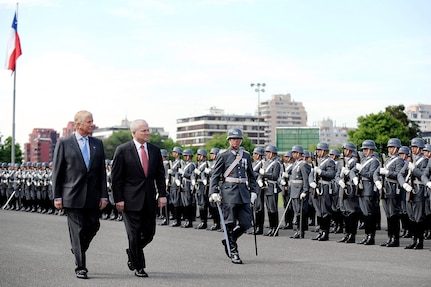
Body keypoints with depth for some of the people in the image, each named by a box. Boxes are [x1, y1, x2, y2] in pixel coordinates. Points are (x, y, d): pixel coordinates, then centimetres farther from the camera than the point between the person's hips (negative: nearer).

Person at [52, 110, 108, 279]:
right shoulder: (64, 143, -1)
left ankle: (78, 249, 34)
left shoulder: (97, 144, 10)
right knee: (78, 230, -2)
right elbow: (57, 172, 0)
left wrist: (103, 195, 3)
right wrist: (57, 196, -5)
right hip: (73, 195, -4)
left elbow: (102, 171, 10)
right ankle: (81, 267, 5)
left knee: (93, 227, 5)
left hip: (93, 196, 4)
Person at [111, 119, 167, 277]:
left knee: (149, 232, 7)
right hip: (131, 199, -4)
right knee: (135, 233, -2)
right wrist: (118, 199, -9)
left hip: (149, 199, 4)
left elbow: (160, 174, 12)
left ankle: (132, 252, 34)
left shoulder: (155, 150, 8)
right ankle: (138, 266, 11)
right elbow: (116, 177, -4)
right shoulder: (123, 150, -5)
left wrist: (162, 194, 3)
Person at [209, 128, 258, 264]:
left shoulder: (246, 156, 14)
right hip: (229, 192, -4)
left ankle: (228, 240, 25)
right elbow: (215, 176, 1)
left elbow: (251, 176, 20)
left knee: (246, 223, 0)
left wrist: (253, 191, 10)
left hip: (243, 192, 4)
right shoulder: (223, 156, 2)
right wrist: (214, 193, -10)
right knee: (230, 224, -2)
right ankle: (233, 253, 5)